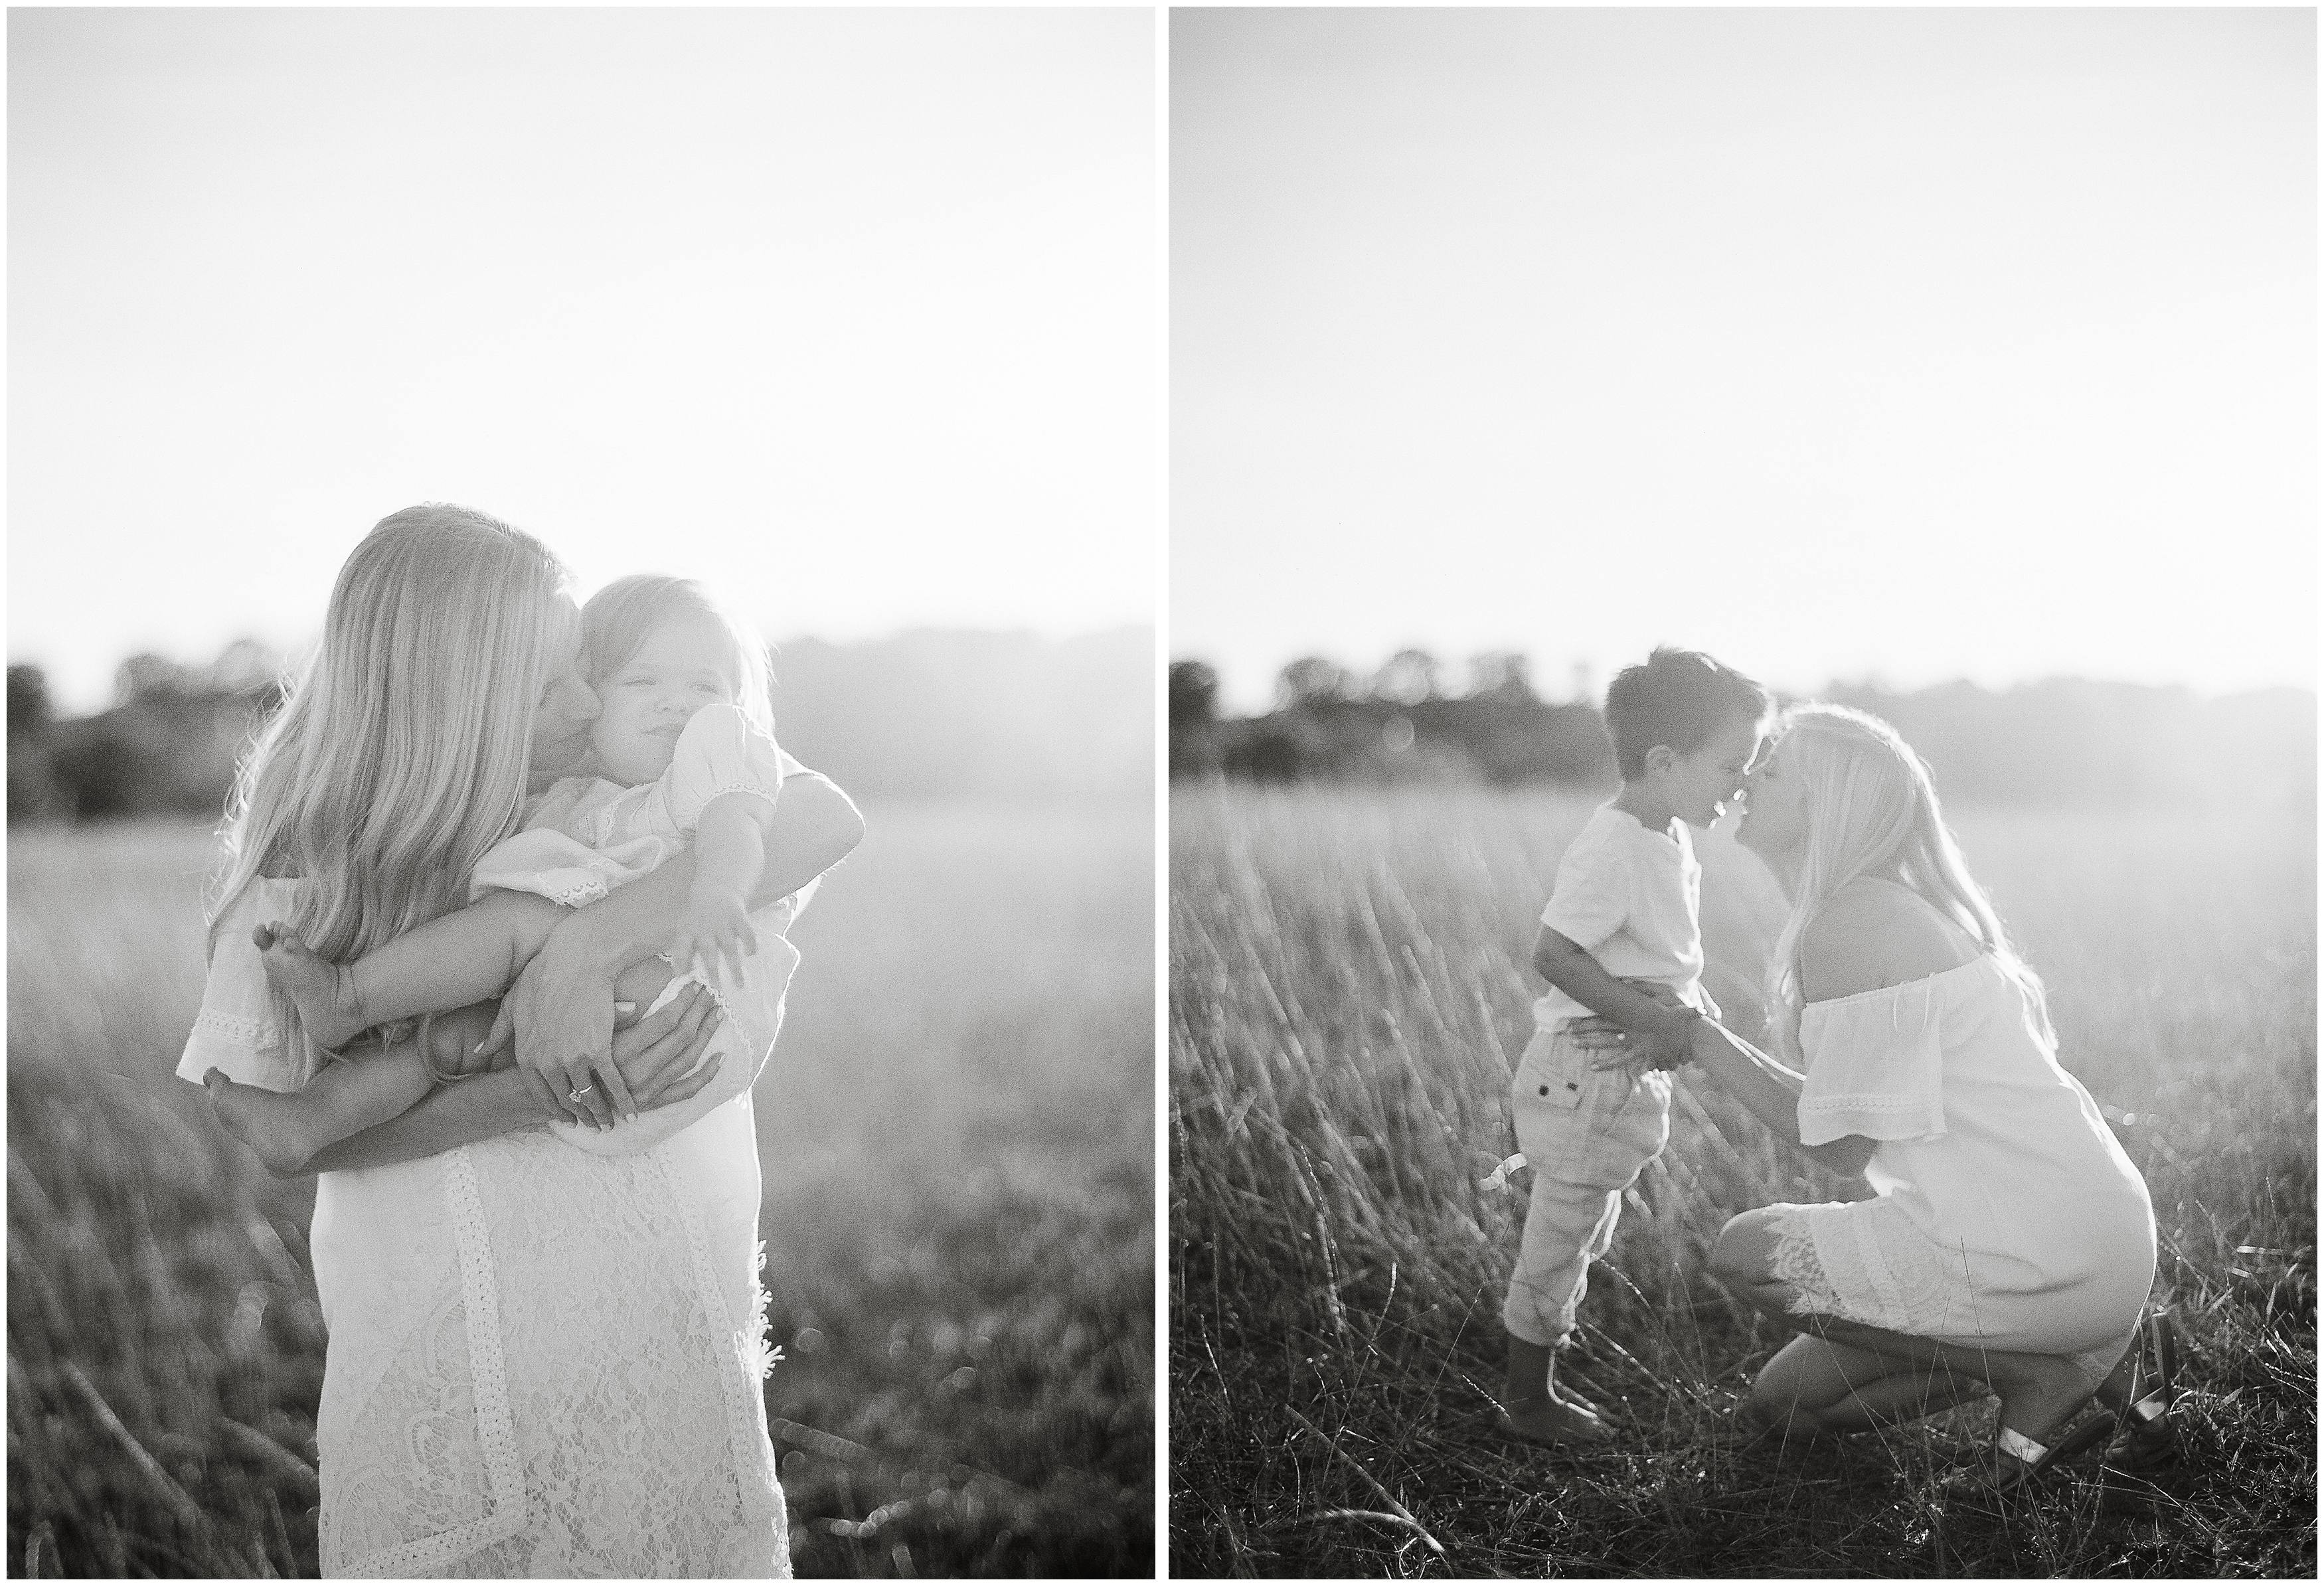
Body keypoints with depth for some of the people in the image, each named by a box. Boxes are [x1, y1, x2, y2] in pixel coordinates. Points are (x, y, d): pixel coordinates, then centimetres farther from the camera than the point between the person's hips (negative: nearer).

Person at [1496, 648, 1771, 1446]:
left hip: (1629, 1077, 10)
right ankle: (1527, 1401, 16)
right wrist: (1651, 1019, -28)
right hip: (1586, 1077, -10)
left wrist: (1695, 1005, 7)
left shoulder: (1669, 840, 8)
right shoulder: (1611, 849, -23)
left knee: (1583, 1236, 20)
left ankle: (1539, 1381, 34)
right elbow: (1554, 954, -29)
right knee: (1558, 1243, 3)